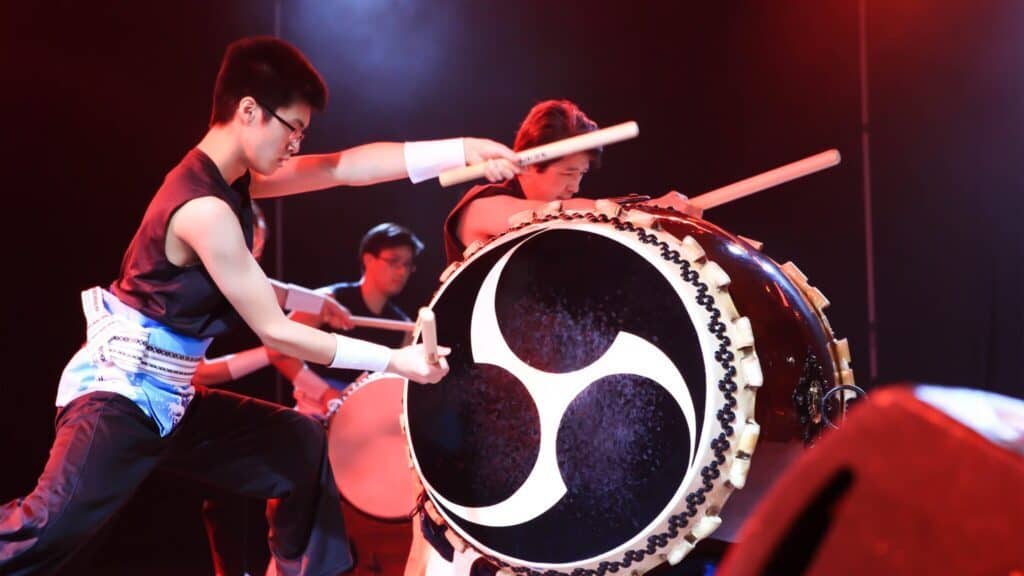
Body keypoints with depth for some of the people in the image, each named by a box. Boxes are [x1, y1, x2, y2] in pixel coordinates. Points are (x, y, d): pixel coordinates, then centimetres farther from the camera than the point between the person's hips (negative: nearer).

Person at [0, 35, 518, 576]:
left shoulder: (233, 177, 4)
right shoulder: (205, 209, -24)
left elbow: (346, 167, 0)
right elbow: (276, 333, -19)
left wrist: (460, 151, -10)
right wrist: (393, 360, -14)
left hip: (173, 398, 10)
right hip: (118, 392, -10)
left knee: (302, 446, 14)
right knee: (49, 529, -21)